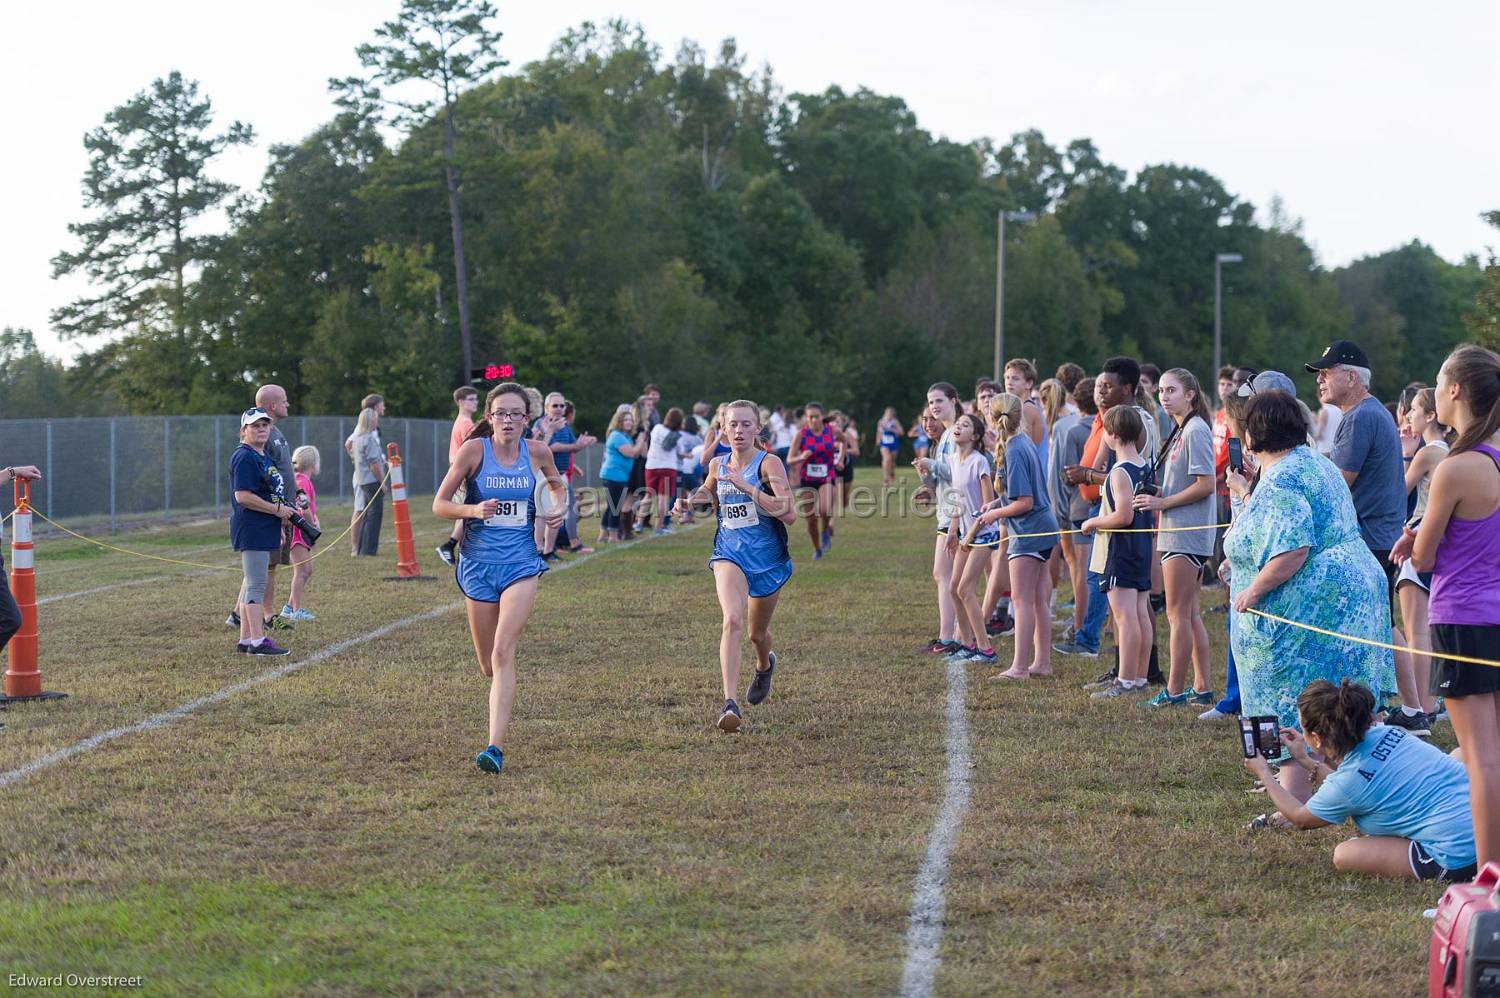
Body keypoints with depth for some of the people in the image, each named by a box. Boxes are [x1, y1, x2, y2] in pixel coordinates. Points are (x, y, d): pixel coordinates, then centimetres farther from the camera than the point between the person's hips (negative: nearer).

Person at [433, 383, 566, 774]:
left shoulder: (537, 451, 0)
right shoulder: (474, 449, -6)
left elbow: (557, 485, 22)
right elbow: (439, 504, -4)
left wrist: (559, 508, 1)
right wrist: (473, 510, -22)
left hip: (520, 562, 0)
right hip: (478, 562, 1)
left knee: (503, 653, -18)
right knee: (488, 666, 8)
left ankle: (496, 747, -21)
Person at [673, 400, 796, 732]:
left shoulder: (769, 463, -12)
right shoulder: (718, 466, 3)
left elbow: (789, 513, -24)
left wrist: (746, 487, -27)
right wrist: (688, 500, 6)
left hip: (768, 559, -1)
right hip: (729, 553, 1)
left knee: (757, 633, 17)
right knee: (733, 621, -25)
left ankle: (765, 665, 55)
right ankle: (730, 703, -31)